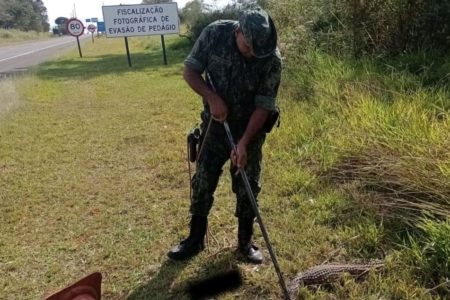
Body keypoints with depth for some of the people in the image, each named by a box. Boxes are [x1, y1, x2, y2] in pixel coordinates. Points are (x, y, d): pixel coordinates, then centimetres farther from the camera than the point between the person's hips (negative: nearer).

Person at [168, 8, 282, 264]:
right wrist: (212, 98, -23)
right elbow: (190, 71, -8)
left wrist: (244, 142, -25)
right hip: (215, 124, 1)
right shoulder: (215, 33, -18)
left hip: (250, 128, -1)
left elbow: (263, 106, -18)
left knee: (248, 185, 6)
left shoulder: (272, 59, -22)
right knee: (203, 182, 7)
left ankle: (246, 240, 25)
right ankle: (196, 238, 24)